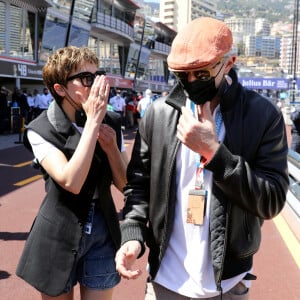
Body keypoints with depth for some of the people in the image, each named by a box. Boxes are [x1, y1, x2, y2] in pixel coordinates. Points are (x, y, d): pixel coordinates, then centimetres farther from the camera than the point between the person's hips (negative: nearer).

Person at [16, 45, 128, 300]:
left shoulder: (111, 123, -2)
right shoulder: (41, 130, -13)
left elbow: (125, 184, 1)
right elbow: (71, 182, -28)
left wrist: (111, 147, -17)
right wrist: (92, 122, -27)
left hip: (103, 234, 3)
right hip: (59, 237, -2)